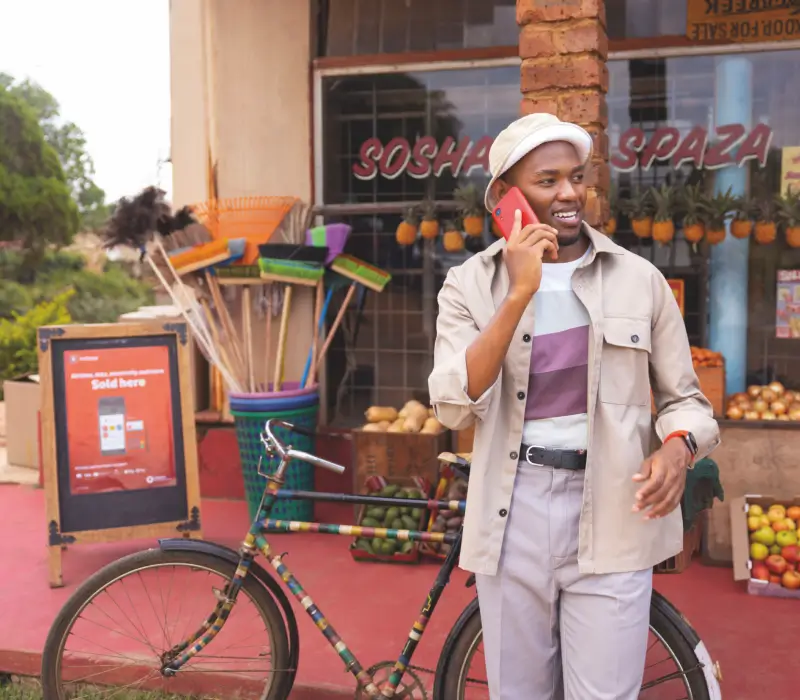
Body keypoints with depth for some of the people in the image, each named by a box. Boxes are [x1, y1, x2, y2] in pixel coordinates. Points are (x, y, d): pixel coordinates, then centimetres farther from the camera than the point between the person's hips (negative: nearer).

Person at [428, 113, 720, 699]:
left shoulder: (640, 279, 0)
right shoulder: (471, 285, -1)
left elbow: (684, 398, 7)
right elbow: (455, 407, -14)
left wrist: (678, 445, -16)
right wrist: (519, 293, -21)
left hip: (612, 514, 0)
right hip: (512, 514, 1)